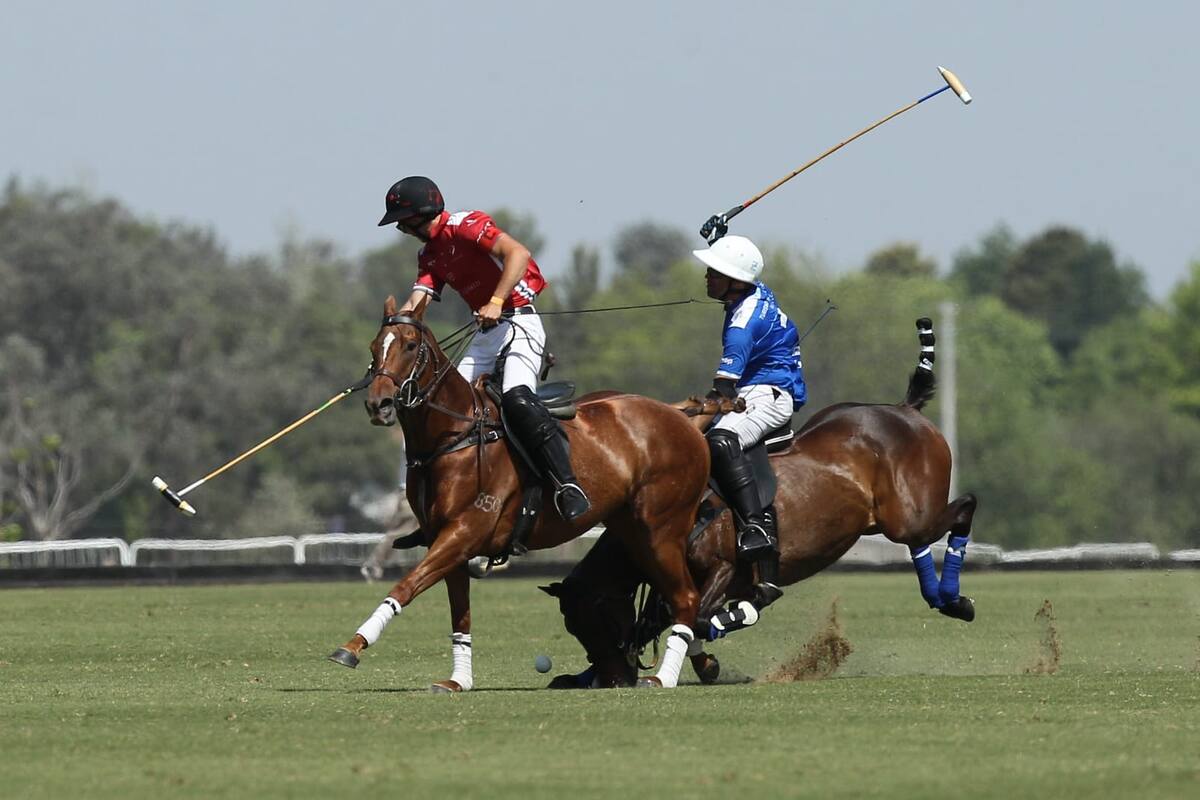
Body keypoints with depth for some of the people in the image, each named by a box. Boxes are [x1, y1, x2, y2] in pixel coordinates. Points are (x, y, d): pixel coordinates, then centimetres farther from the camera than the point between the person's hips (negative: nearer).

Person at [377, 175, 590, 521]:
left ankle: (567, 484, -33)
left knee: (516, 398, -29)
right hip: (486, 333, 10)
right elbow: (417, 302, 6)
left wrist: (496, 302, -33)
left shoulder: (466, 226, -11)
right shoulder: (429, 254, 16)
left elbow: (518, 253, -25)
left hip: (518, 321, -10)